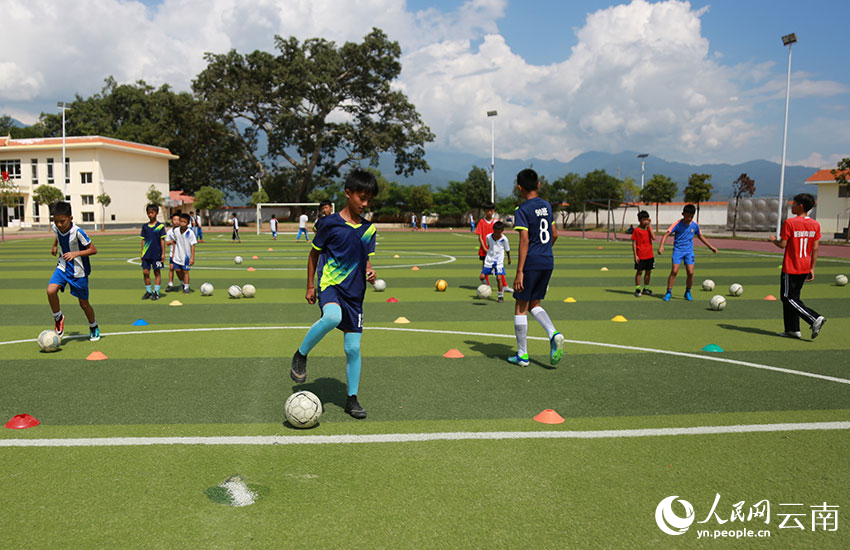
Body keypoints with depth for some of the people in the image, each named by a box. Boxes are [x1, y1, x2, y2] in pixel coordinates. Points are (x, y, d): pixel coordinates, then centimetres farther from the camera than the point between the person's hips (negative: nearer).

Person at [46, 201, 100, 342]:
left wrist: (76, 253, -30)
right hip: (63, 267, 4)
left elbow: (93, 250, -19)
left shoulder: (78, 232, -25)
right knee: (51, 290, -22)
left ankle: (94, 327, 31)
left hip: (78, 272, -4)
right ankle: (58, 318, 3)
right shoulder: (56, 228, -7)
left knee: (84, 303, 6)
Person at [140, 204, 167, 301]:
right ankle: (148, 291, 15)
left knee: (157, 272, 3)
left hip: (157, 253, -3)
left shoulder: (160, 226, -3)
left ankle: (156, 292, 10)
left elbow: (162, 240, -2)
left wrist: (163, 253, -5)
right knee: (145, 272, 2)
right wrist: (141, 253, 9)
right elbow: (143, 240, 12)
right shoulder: (145, 226, 8)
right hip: (146, 254, 3)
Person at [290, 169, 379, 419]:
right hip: (330, 283, -4)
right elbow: (314, 253, 6)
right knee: (332, 316, -37)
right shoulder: (329, 223, -4)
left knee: (353, 347, 3)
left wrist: (369, 272, -3)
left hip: (354, 291, 5)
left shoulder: (368, 229, 9)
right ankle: (301, 355, -12)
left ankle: (352, 399, 18)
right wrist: (310, 286, 6)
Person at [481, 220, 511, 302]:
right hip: (489, 260, 3)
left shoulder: (504, 239, -10)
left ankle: (501, 296, 1)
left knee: (499, 278, -13)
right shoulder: (488, 237, -3)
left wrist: (509, 258, 17)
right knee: (482, 277, -3)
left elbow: (507, 249, 5)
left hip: (499, 261, -3)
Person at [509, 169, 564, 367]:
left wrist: (519, 272, -17)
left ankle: (522, 354, 9)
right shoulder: (546, 206, 10)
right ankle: (553, 334, -7)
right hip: (548, 262, 7)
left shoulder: (523, 210, -11)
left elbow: (524, 241, -17)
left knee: (521, 307, 5)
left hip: (531, 263, -7)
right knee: (534, 304, 18)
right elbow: (554, 234, 18)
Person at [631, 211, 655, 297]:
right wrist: (635, 255, -11)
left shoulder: (649, 228, 7)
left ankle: (646, 289, 22)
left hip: (649, 255, 5)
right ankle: (637, 289, 9)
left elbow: (653, 238, -9)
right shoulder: (636, 230, -7)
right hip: (640, 255, -5)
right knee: (639, 272, 2)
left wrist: (650, 226, -8)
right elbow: (634, 243, -7)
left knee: (648, 272, 11)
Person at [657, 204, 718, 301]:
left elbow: (700, 236, 18)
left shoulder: (695, 225, 2)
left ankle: (688, 293, 14)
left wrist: (711, 246, 23)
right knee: (674, 271, -14)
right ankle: (669, 292, -1)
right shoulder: (677, 224, -10)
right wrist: (661, 246, -31)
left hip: (689, 251, 3)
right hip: (678, 250, -3)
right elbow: (667, 234, -15)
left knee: (690, 272, -6)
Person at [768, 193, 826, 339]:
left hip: (790, 268, -7)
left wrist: (773, 240, 6)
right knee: (793, 297, 16)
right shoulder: (815, 224, 4)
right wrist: (812, 268, 11)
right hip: (805, 269, 7)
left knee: (789, 298, 1)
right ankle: (793, 329, 17)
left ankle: (815, 319, -14)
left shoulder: (789, 223, -15)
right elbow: (815, 248, 5)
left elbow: (783, 244, -15)